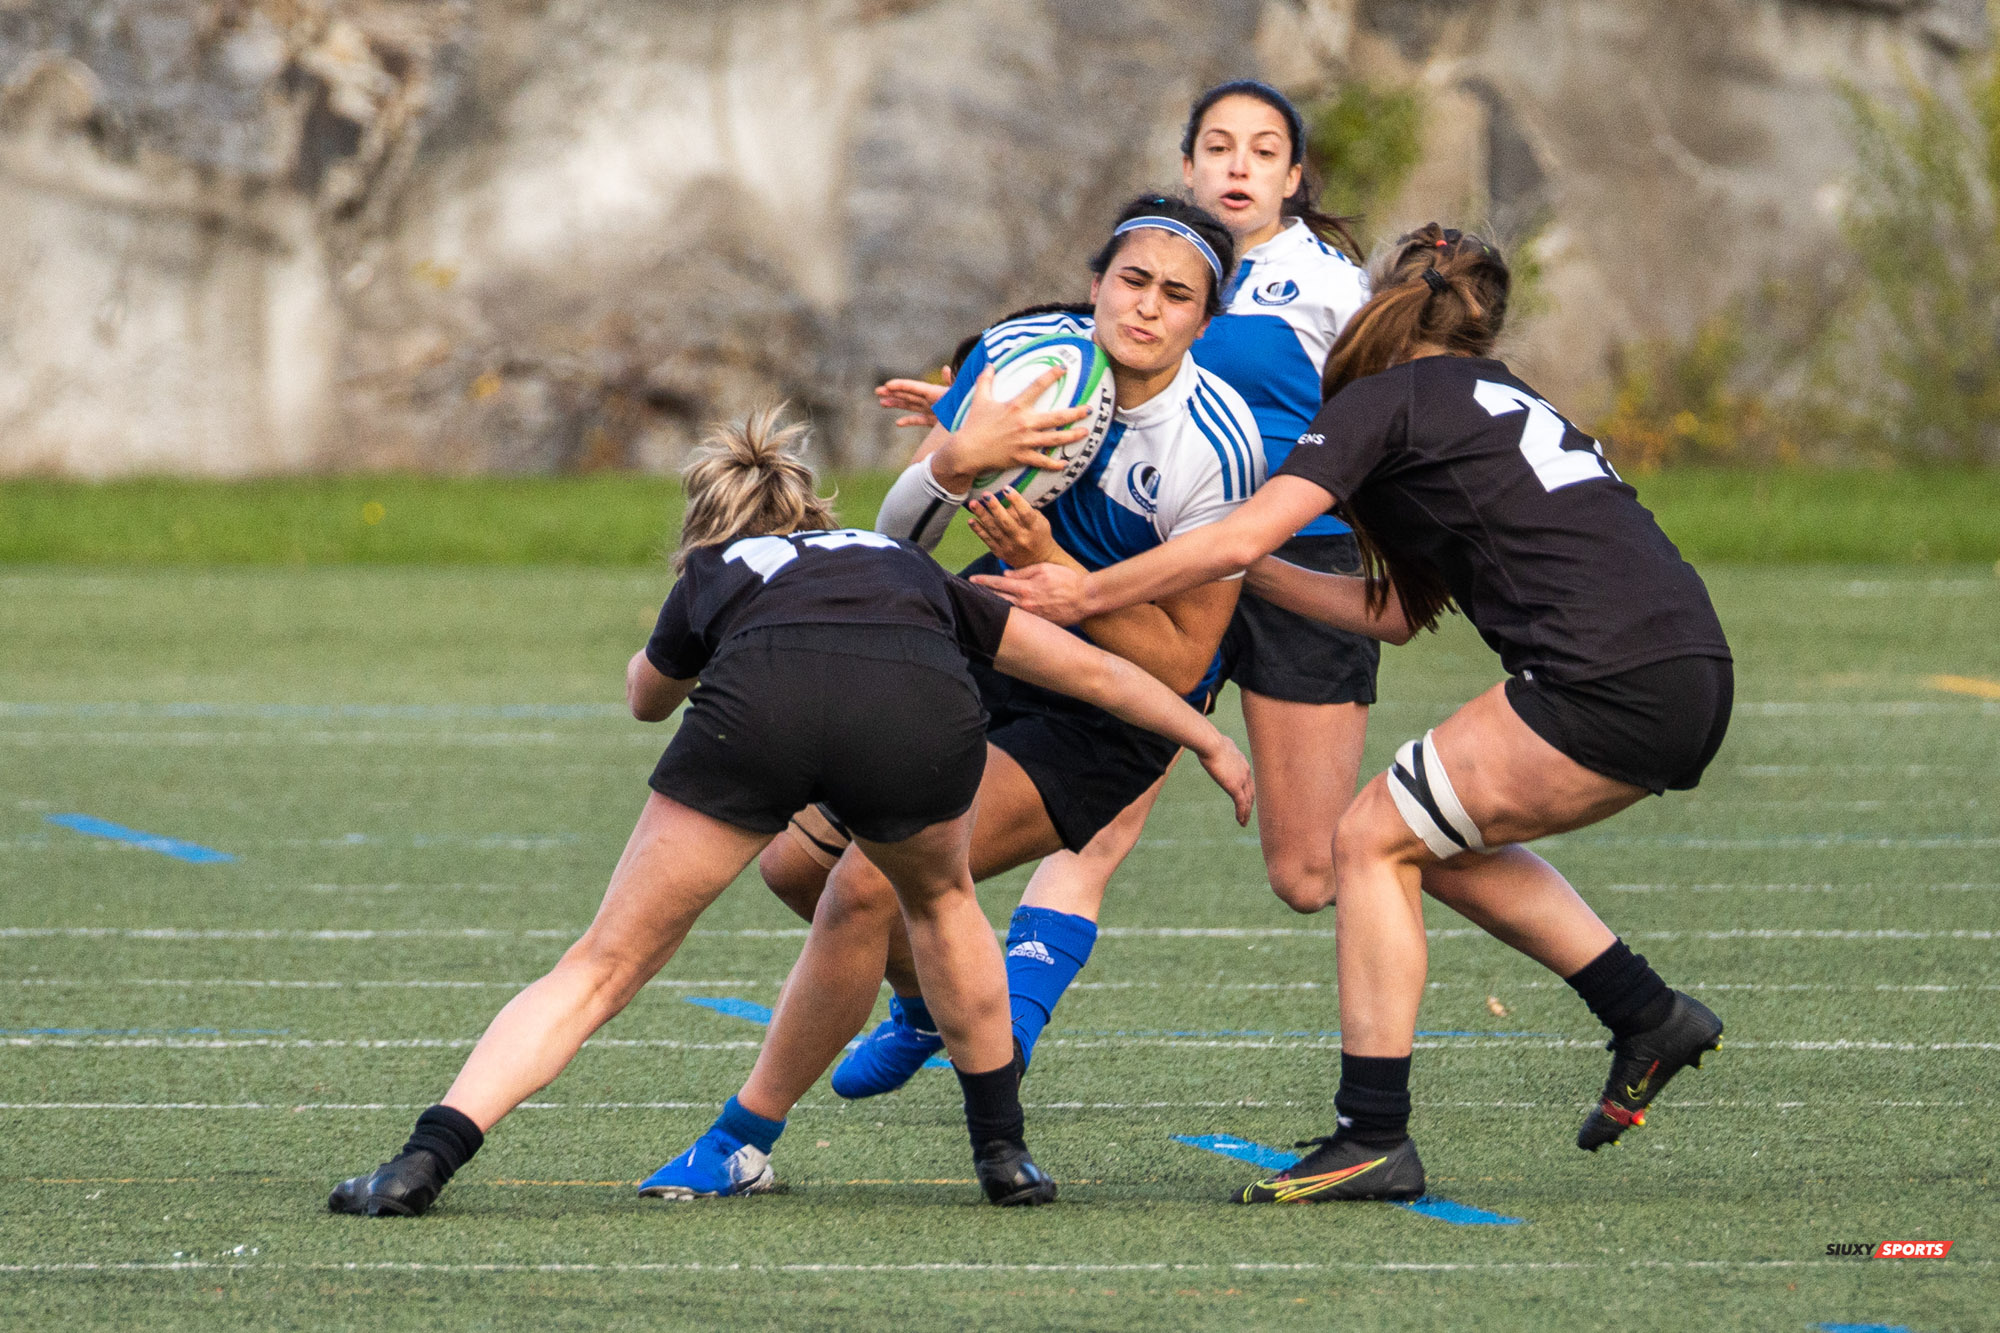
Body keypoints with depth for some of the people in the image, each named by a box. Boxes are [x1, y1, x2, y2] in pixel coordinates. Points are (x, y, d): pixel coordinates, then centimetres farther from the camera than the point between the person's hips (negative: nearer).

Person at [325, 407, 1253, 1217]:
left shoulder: (711, 578, 38)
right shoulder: (906, 567, 42)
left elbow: (645, 698, 59)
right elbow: (1089, 669, 48)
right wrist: (1210, 743, 61)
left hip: (755, 709, -1)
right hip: (921, 714, 1)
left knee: (602, 966, 10)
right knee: (940, 897, 35)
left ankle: (423, 1161, -3)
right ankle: (1004, 1153, 37)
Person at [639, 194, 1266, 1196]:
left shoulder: (1217, 448, -24)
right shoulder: (1023, 354, -11)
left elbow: (1180, 662, -19)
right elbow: (898, 533, -10)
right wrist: (956, 462, -31)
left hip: (1110, 724, -6)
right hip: (996, 660, 6)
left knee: (868, 885, -19)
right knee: (796, 861, 6)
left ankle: (745, 1133, -5)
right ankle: (935, 1003, 37)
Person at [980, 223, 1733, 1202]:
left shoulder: (1386, 397, 4)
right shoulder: (1503, 399, 29)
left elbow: (1240, 538, -5)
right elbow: (1401, 611, 31)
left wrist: (1082, 595, 4)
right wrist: (1249, 575, 32)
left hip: (1609, 682, -8)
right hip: (1696, 678, 8)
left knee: (1373, 838, 3)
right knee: (1437, 841, 22)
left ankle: (1373, 1138, -1)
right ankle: (1647, 1016, 20)